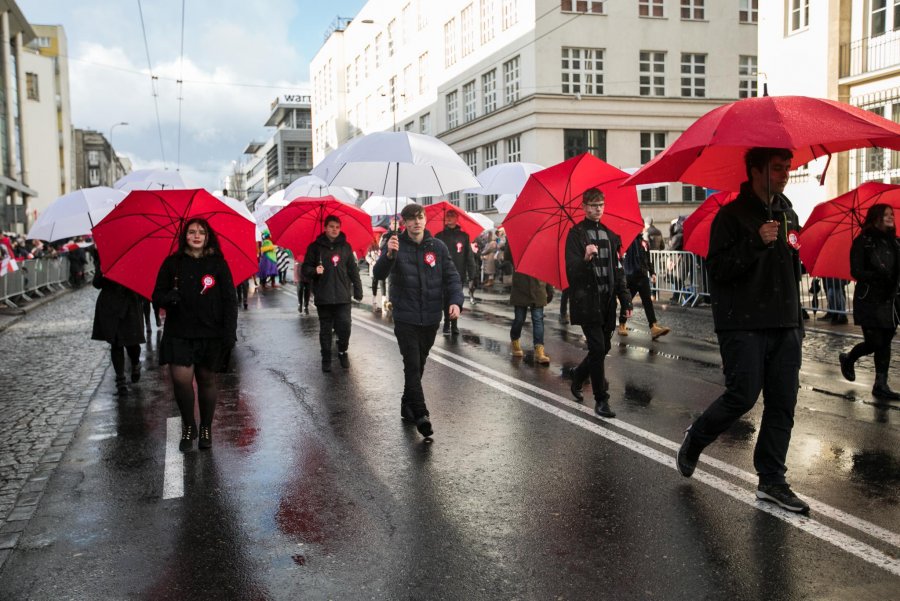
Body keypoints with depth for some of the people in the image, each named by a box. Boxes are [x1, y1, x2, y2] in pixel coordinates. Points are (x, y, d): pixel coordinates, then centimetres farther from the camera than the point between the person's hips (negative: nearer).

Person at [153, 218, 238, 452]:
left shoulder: (218, 264, 3)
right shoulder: (172, 263, 5)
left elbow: (229, 300, 2)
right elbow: (157, 296, 8)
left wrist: (230, 332, -6)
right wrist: (168, 297, -16)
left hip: (210, 333, 0)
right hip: (179, 333, 0)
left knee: (206, 380, 8)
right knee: (181, 379, -11)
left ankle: (206, 429, 25)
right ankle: (188, 426, 12)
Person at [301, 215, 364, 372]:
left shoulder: (345, 247, 10)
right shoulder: (315, 247, 4)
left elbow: (353, 270, 11)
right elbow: (305, 269, 4)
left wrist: (358, 289, 7)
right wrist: (314, 271, -17)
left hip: (343, 296, 1)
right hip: (323, 297, -1)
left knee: (345, 326, -6)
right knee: (325, 330, 5)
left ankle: (342, 352, 18)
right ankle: (326, 359, 18)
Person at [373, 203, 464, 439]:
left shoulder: (438, 247, 3)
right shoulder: (396, 245, -4)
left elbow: (451, 277, 3)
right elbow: (379, 274, -17)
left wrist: (455, 300, -15)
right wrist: (389, 254, -37)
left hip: (431, 318, 3)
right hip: (405, 318, -3)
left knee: (418, 365, 15)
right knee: (412, 366, -10)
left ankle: (407, 406, 31)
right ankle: (420, 415, -8)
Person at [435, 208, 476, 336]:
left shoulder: (463, 236, 5)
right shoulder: (439, 236, 5)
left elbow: (469, 256, 3)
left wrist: (471, 273, -4)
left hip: (458, 274, 1)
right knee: (446, 301, 1)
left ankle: (454, 325, 14)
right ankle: (447, 324, 12)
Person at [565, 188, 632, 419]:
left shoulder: (610, 235, 14)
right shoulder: (576, 234, -4)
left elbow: (617, 270, 17)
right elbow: (571, 270, -12)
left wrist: (625, 298, 10)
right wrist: (585, 259, -33)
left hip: (606, 301, 6)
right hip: (586, 301, -6)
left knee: (604, 347, 10)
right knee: (597, 348, -9)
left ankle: (578, 376, 36)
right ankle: (601, 400, -1)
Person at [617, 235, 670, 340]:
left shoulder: (645, 242, 12)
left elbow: (648, 260, 19)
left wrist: (652, 273, 10)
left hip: (643, 276, 4)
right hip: (630, 276, -4)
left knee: (648, 301, -6)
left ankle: (654, 327, -14)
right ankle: (622, 325, 22)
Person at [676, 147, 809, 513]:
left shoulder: (788, 215, 16)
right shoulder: (733, 215, -7)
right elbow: (718, 269, -15)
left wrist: (796, 320, 20)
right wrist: (756, 242, -26)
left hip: (784, 326, 7)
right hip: (743, 325, -7)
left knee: (783, 404, 5)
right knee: (743, 396, -9)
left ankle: (771, 481, 14)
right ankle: (693, 441, 18)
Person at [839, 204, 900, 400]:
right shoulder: (863, 242, -6)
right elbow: (856, 272, -12)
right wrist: (877, 275, -26)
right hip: (868, 301, -5)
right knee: (875, 343, -6)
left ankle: (881, 385, 7)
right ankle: (848, 359, 24)